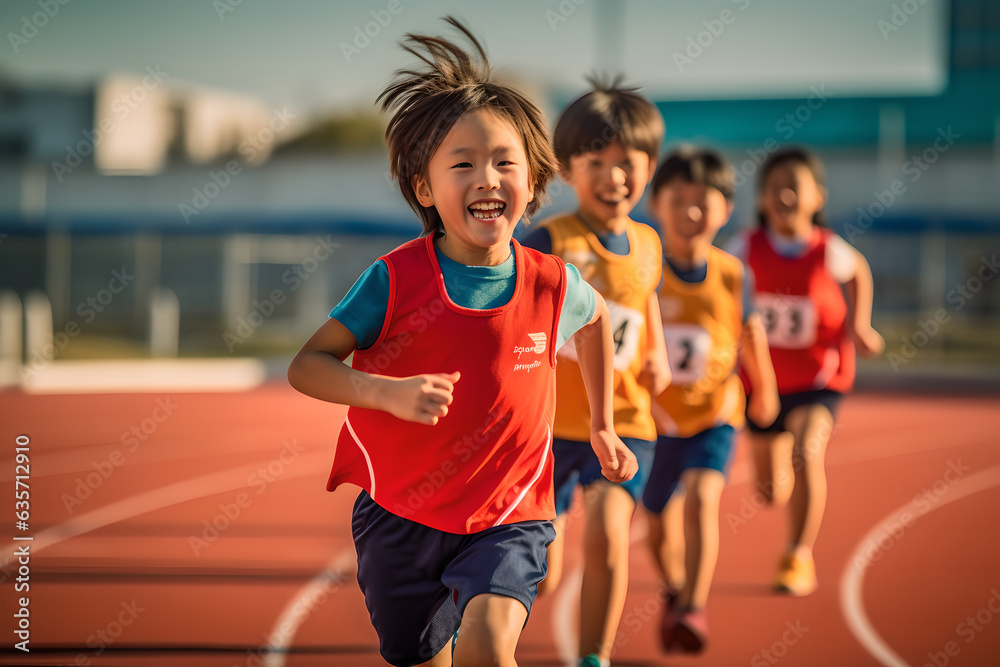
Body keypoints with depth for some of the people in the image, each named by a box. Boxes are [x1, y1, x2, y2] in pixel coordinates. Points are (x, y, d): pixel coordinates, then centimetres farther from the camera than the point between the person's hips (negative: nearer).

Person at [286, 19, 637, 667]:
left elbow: (598, 317, 18)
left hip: (508, 517, 0)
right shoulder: (396, 279, -13)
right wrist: (389, 393, -28)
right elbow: (306, 365, -11)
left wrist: (603, 425, 22)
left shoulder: (552, 284, -7)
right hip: (401, 516, 1)